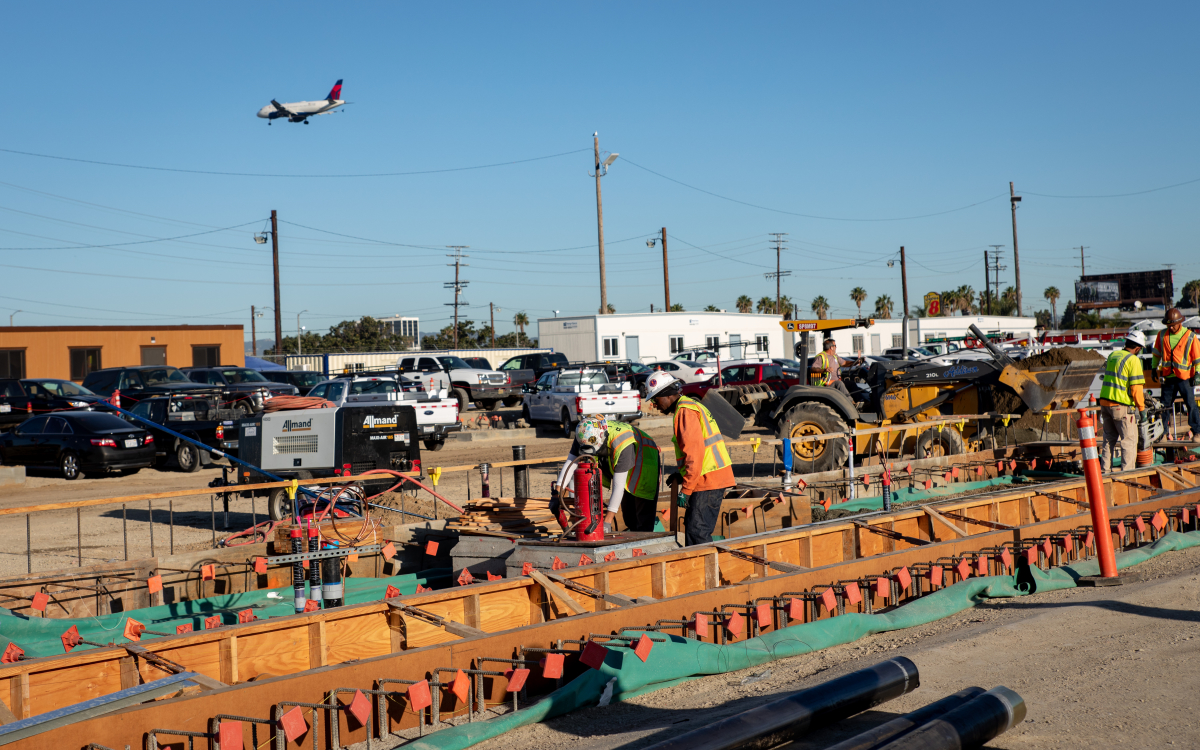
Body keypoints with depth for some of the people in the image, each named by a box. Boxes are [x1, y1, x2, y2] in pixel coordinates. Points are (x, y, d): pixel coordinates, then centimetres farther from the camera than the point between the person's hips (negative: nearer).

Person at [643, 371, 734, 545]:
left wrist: (685, 490, -19)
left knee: (698, 532, -11)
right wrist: (681, 475, 20)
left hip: (708, 479, -11)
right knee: (693, 529, 13)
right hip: (711, 478, 11)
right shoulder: (692, 406, 20)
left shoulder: (685, 411, -13)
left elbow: (695, 453, -21)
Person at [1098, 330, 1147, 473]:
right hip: (1122, 406, -7)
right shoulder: (1133, 360, -11)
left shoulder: (1112, 355, 12)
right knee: (1129, 440, 2)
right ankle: (1127, 472, 1)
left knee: (1109, 439, 16)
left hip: (1105, 402, 7)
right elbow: (1136, 388, -15)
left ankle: (1104, 470, 18)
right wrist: (1142, 409, -8)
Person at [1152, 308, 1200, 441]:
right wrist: (1154, 368, 18)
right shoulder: (1162, 335, 4)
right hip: (1168, 376, 4)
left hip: (1185, 377, -3)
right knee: (1165, 405, 9)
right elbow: (1157, 353, 18)